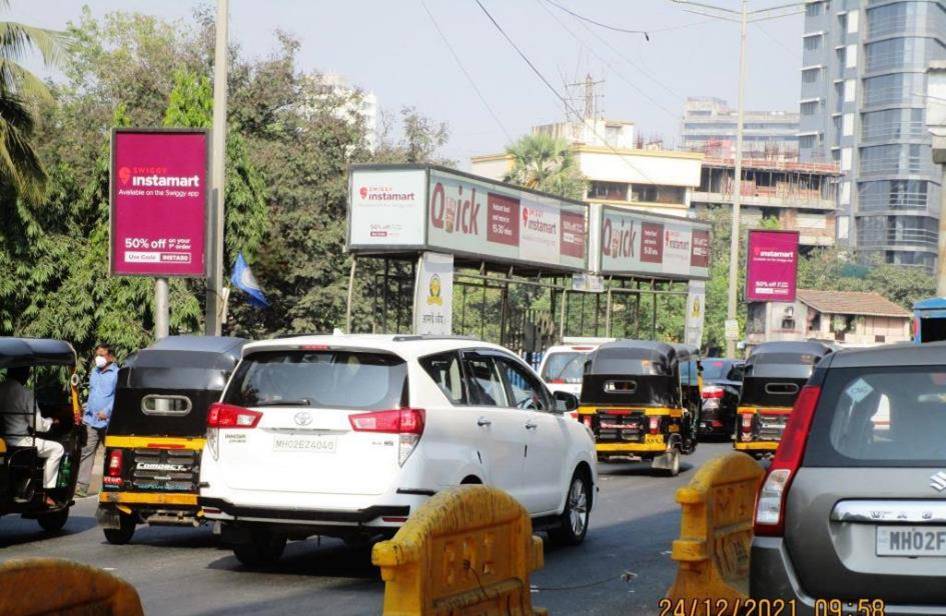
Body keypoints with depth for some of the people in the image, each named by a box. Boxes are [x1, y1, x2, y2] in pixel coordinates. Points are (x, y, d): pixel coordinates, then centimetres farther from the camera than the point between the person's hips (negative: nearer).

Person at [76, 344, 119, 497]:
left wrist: (107, 411, -21)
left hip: (108, 421, -5)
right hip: (91, 419, 6)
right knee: (87, 451, -3)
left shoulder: (117, 373, -5)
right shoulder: (94, 372, 17)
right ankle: (82, 485, -6)